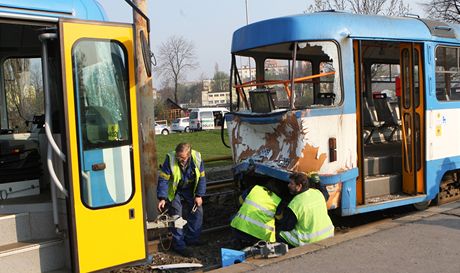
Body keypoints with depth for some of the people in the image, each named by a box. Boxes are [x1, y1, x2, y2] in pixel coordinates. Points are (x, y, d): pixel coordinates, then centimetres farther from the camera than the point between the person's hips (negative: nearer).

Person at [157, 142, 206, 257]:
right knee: (176, 216, -11)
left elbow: (201, 178, -6)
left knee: (197, 212, 2)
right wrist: (162, 198, -27)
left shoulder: (197, 158, -20)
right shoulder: (170, 159, -27)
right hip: (175, 192, -3)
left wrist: (199, 195, -9)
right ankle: (179, 245, -2)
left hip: (190, 191, 4)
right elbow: (163, 180, -22)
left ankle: (192, 239, 18)